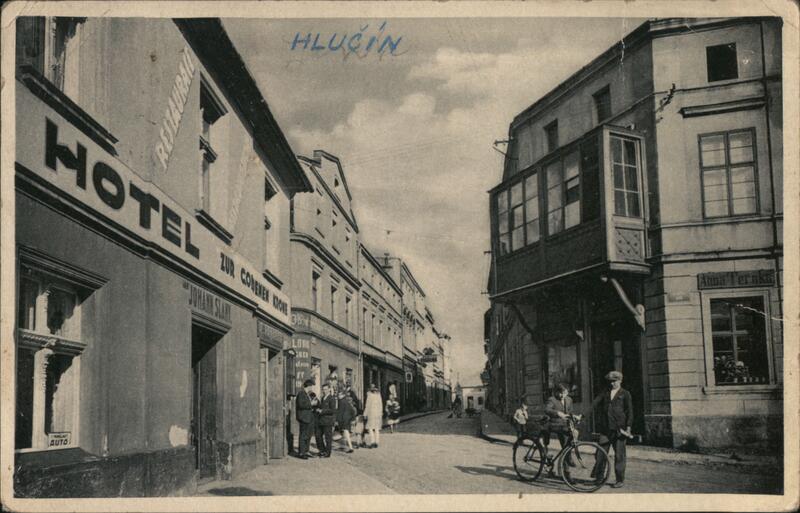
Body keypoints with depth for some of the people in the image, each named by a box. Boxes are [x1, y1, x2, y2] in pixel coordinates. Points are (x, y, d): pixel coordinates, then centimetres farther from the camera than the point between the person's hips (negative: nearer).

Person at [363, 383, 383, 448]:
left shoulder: (369, 395, -10)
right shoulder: (378, 395, 5)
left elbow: (367, 405, -11)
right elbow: (381, 405, 8)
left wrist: (365, 414, -6)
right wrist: (381, 414, 16)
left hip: (371, 413, -5)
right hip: (378, 413, 5)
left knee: (370, 428, -2)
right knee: (377, 428, 9)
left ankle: (372, 442, -11)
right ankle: (376, 442, 9)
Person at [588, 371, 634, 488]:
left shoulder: (625, 394, 4)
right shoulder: (605, 393, 13)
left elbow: (630, 411, 0)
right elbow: (594, 404, 4)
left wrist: (628, 427, -8)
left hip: (619, 429, -3)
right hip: (605, 428, 3)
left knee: (619, 455, 1)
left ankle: (620, 480, 9)